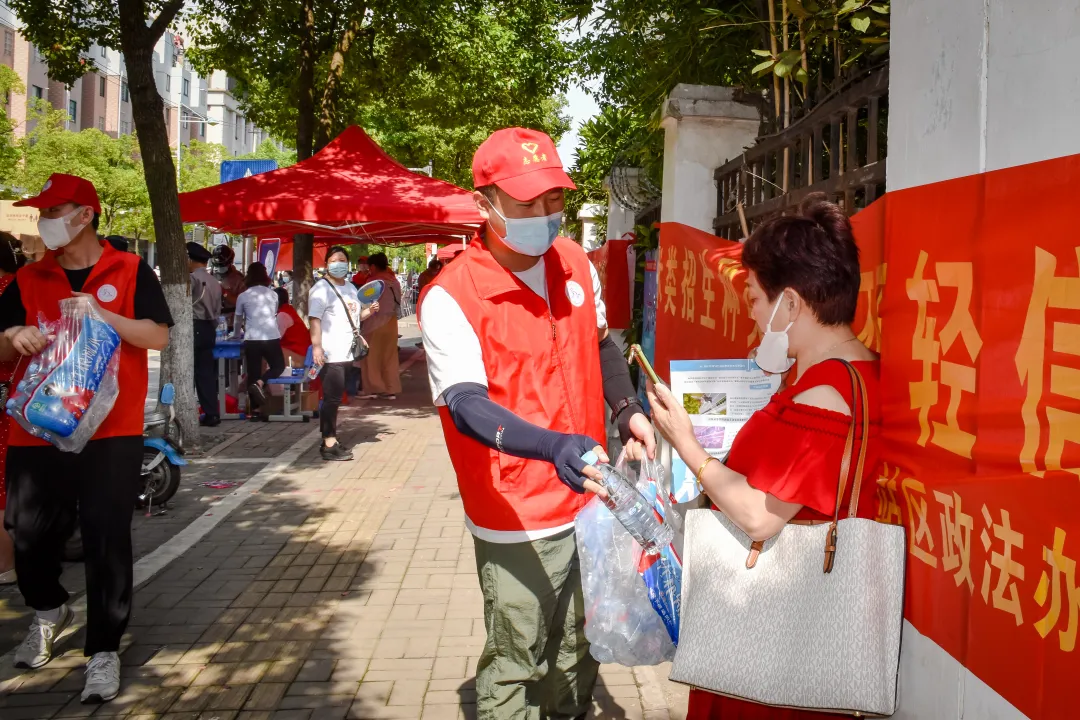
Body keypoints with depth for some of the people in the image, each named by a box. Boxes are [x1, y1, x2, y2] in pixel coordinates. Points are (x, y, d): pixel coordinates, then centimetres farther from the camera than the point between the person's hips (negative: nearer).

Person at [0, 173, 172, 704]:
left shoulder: (130, 272, 3)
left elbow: (159, 336, -4)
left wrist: (102, 315, -16)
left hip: (111, 432, -3)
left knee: (107, 541, -2)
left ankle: (103, 650, 10)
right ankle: (48, 610, 38)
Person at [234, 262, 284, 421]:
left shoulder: (243, 296, 6)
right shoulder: (273, 294, 10)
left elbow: (238, 321, 19)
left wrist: (237, 335, 39)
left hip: (252, 340, 0)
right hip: (272, 338, 0)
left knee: (253, 374, 7)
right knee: (279, 366, 19)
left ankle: (256, 410, 5)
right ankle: (260, 383, -9)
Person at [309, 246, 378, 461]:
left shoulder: (351, 288, 19)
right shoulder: (321, 288, -8)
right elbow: (314, 319, -17)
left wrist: (369, 311, 8)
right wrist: (316, 346, -27)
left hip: (347, 353, 8)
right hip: (330, 354, -8)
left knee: (334, 398, 13)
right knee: (332, 398, -7)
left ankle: (330, 441, 19)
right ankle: (329, 445, -2)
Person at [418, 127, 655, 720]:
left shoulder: (576, 264, 2)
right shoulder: (450, 298, -18)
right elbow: (466, 405, -29)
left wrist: (627, 409, 4)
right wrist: (554, 446, -43)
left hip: (587, 500, 6)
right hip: (517, 522, -6)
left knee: (578, 652, 22)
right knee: (516, 665, 2)